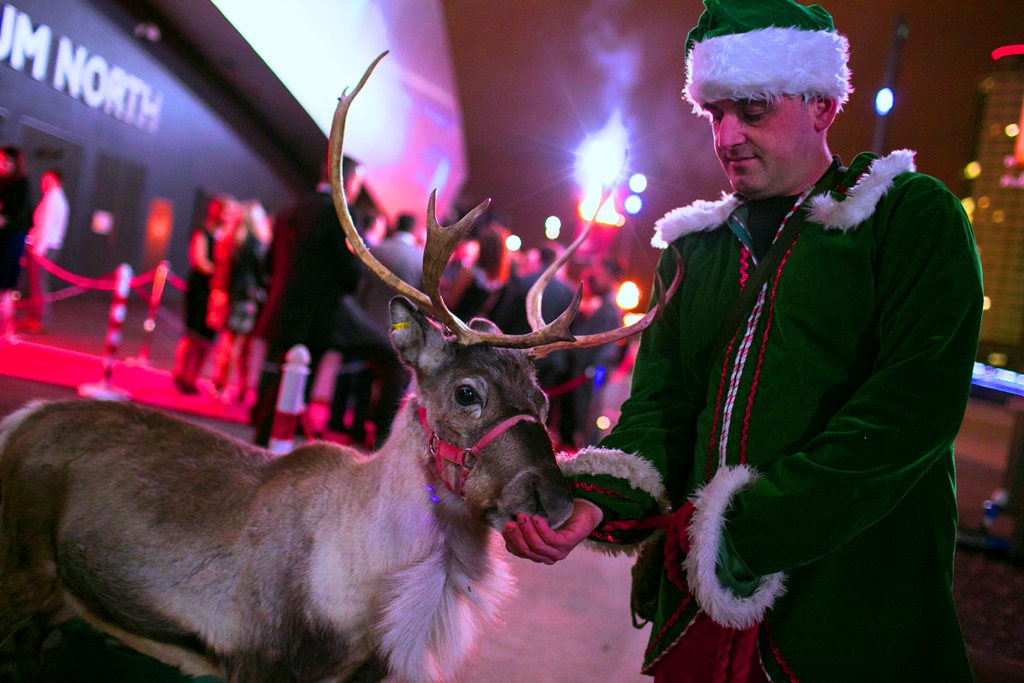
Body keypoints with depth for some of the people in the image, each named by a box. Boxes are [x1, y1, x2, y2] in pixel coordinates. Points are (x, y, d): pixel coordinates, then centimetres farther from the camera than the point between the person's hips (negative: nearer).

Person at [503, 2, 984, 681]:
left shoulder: (914, 216, -5)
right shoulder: (702, 245, 11)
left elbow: (911, 408, -17)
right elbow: (661, 400, 3)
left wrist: (741, 531, -22)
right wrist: (599, 497, -17)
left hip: (857, 613, -4)